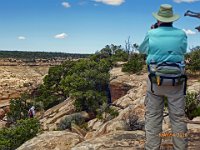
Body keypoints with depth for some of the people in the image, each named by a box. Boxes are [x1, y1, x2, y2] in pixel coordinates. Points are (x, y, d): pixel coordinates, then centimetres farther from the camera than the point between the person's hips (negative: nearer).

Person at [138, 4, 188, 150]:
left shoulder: (151, 34, -3)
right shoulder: (181, 34, -1)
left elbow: (142, 50, 16)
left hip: (156, 80, 0)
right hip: (177, 81, 1)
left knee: (153, 117, 8)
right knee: (178, 117, 8)